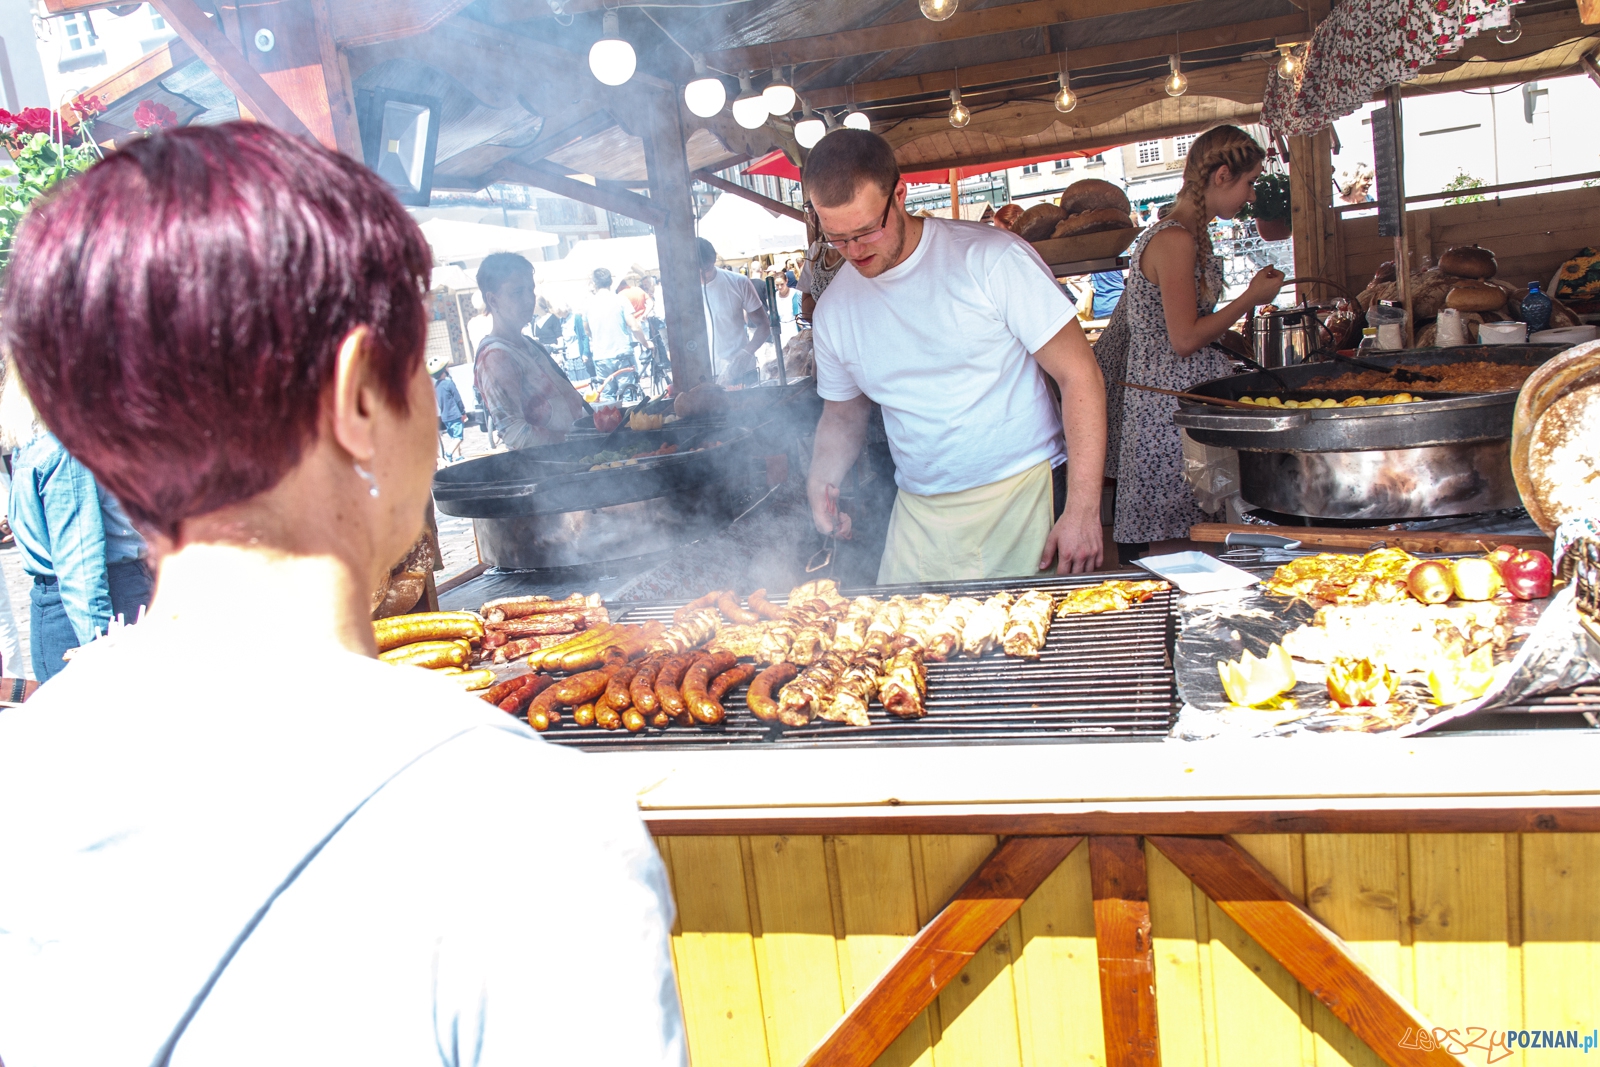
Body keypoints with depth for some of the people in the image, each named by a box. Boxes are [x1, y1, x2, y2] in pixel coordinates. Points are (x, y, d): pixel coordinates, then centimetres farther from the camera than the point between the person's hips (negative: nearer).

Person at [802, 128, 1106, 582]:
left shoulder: (993, 259, -11)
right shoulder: (833, 310, 3)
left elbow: (1079, 375, -11)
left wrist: (1083, 511, -18)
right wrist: (822, 478, -4)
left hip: (1025, 494, -3)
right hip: (919, 515, 4)